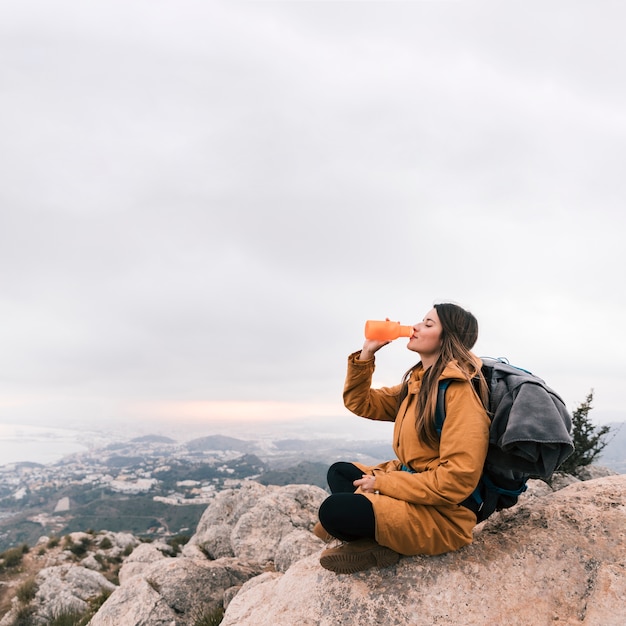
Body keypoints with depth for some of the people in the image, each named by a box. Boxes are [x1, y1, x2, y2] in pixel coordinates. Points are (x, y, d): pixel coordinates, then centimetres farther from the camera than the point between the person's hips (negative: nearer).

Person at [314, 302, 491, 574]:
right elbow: (360, 403, 13)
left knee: (333, 510, -25)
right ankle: (374, 539, -3)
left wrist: (383, 483, -19)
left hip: (442, 512, -9)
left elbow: (458, 479, -26)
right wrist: (367, 353, -2)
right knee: (339, 472, 17)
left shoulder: (460, 390, -20)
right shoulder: (418, 382, 7)